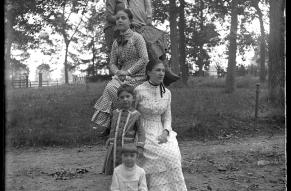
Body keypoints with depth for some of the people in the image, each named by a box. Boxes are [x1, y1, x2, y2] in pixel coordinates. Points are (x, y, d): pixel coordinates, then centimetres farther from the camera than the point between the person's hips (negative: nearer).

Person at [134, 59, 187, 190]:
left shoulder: (167, 93, 5)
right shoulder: (139, 91, -10)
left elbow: (167, 118, 7)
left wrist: (165, 132, -13)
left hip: (160, 132, 4)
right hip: (143, 134, -4)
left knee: (173, 153, -23)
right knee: (167, 156, -25)